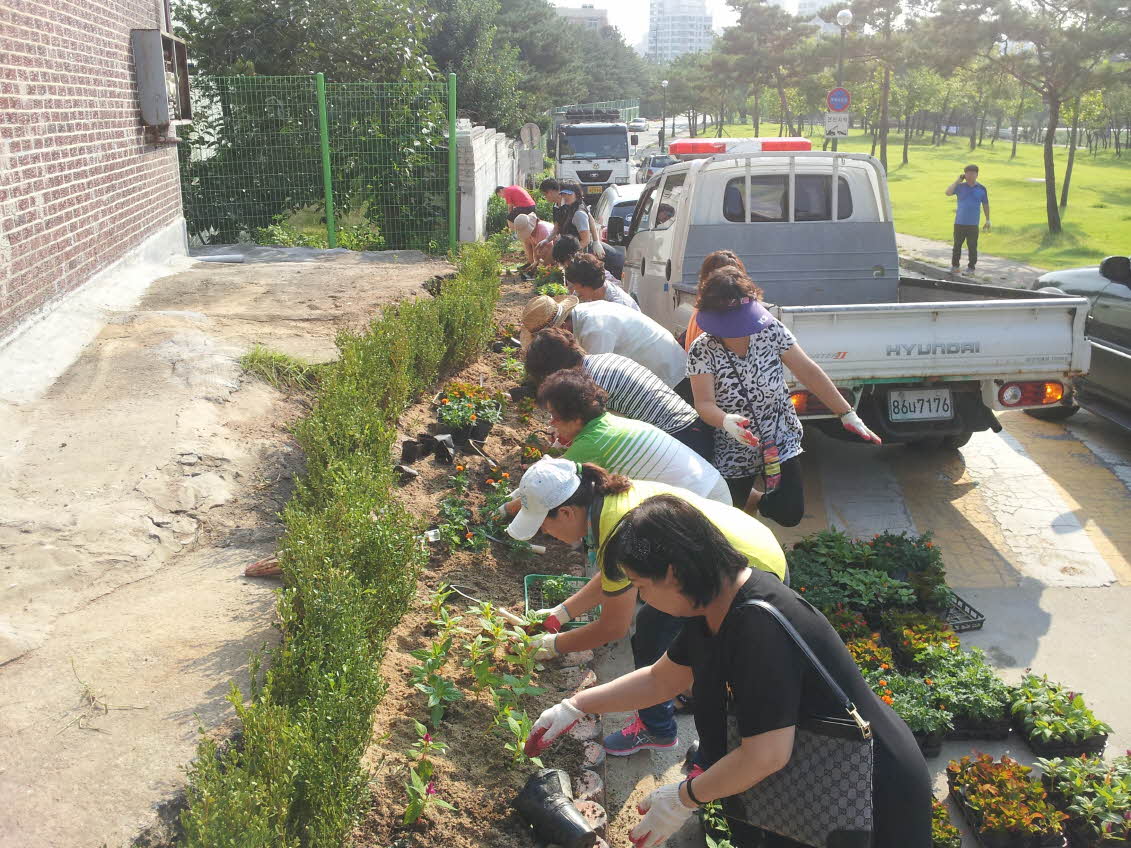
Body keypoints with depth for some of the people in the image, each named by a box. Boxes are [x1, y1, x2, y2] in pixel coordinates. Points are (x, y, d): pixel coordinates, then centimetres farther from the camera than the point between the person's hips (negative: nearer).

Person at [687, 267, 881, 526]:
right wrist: (726, 421, -48)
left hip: (781, 442, 1)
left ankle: (761, 501, 34)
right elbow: (704, 403, -25)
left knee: (789, 516, -1)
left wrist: (848, 414, -12)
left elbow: (808, 372, -9)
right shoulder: (702, 351, -18)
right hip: (732, 453, -1)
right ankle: (747, 495, 47)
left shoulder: (770, 330, -13)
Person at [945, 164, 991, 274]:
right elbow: (948, 193, -15)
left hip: (973, 224, 0)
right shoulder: (960, 186, 1)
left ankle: (971, 267, 15)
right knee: (957, 245, 7)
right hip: (959, 223, 0)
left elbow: (985, 205, 10)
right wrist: (958, 181, -11)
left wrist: (987, 220, 11)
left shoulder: (981, 189, 2)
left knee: (972, 246, 4)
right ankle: (954, 265, 18)